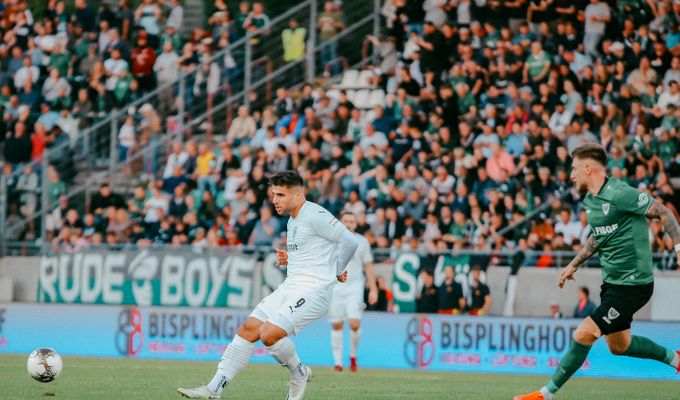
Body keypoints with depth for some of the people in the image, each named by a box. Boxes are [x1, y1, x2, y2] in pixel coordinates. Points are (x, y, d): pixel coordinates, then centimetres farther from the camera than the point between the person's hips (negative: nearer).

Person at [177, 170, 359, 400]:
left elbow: (350, 241, -14)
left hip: (313, 289, -9)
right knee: (248, 329, 0)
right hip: (290, 286, 9)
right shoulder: (292, 221, 18)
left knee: (269, 333, -23)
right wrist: (289, 260, 11)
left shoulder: (315, 215, -12)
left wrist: (338, 271, -1)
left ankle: (299, 374, 5)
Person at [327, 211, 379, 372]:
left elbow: (368, 266, 7)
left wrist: (373, 289, 2)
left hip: (355, 287, -1)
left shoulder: (362, 242, 4)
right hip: (335, 287, 1)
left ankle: (353, 356, 9)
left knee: (355, 324, -14)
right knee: (336, 326, 2)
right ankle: (338, 362, 11)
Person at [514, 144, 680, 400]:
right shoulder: (590, 199, 8)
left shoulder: (618, 194, -20)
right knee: (618, 345, 19)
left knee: (584, 334, -13)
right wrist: (575, 264, 24)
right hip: (612, 281, 10)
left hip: (632, 284, -10)